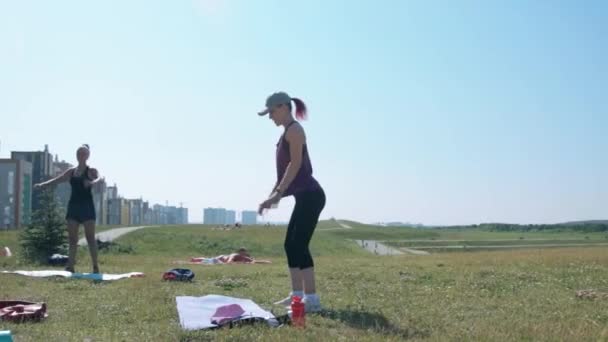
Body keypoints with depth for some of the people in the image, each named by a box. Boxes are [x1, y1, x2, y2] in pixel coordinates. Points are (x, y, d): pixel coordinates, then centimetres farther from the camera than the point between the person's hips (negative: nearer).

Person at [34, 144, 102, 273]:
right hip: (73, 206, 5)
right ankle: (70, 265, 4)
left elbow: (99, 178, -20)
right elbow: (57, 180, 14)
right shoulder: (71, 171, 14)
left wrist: (92, 182, -43)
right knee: (72, 238, 2)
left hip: (87, 206, -5)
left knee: (90, 237, -5)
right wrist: (42, 185, -1)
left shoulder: (91, 171, 0)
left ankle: (95, 266, -2)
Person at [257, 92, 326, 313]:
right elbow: (284, 170, 23)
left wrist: (278, 193, -21)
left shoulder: (294, 129, -8)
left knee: (299, 245, -13)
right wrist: (272, 195, 20)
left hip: (310, 195, -10)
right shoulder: (287, 133, 20)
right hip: (304, 196, 10)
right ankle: (297, 294, 16)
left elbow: (295, 164, -18)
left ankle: (312, 299, -12)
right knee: (291, 245, 10)